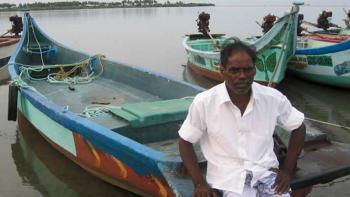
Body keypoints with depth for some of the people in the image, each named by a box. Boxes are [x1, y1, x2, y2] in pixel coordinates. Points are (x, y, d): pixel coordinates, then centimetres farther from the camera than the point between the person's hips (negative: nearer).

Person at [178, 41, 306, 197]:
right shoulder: (204, 102, -10)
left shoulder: (273, 98, -3)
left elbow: (298, 128, 11)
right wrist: (199, 183, -7)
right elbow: (185, 142, 1)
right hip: (228, 177, -2)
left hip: (266, 171, 3)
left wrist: (287, 170, 4)